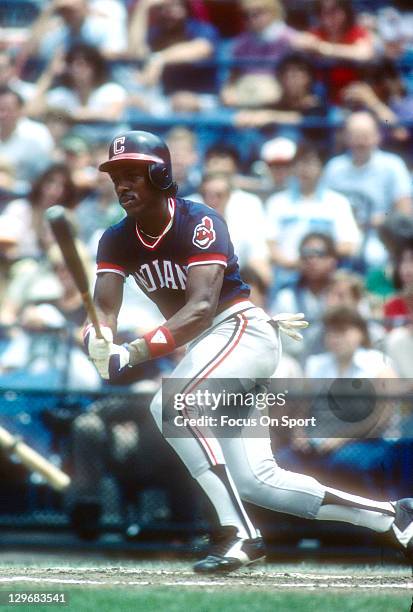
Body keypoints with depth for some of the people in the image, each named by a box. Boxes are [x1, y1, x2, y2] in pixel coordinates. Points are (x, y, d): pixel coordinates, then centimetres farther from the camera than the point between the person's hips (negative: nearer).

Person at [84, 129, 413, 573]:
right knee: (256, 481, 5)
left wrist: (133, 352, -45)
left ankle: (237, 534, -32)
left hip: (243, 331, -8)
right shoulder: (117, 241, 1)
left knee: (170, 405, -32)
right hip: (203, 346, 8)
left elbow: (202, 308, -32)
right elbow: (104, 308, -12)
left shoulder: (199, 223, -19)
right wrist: (99, 341, -38)